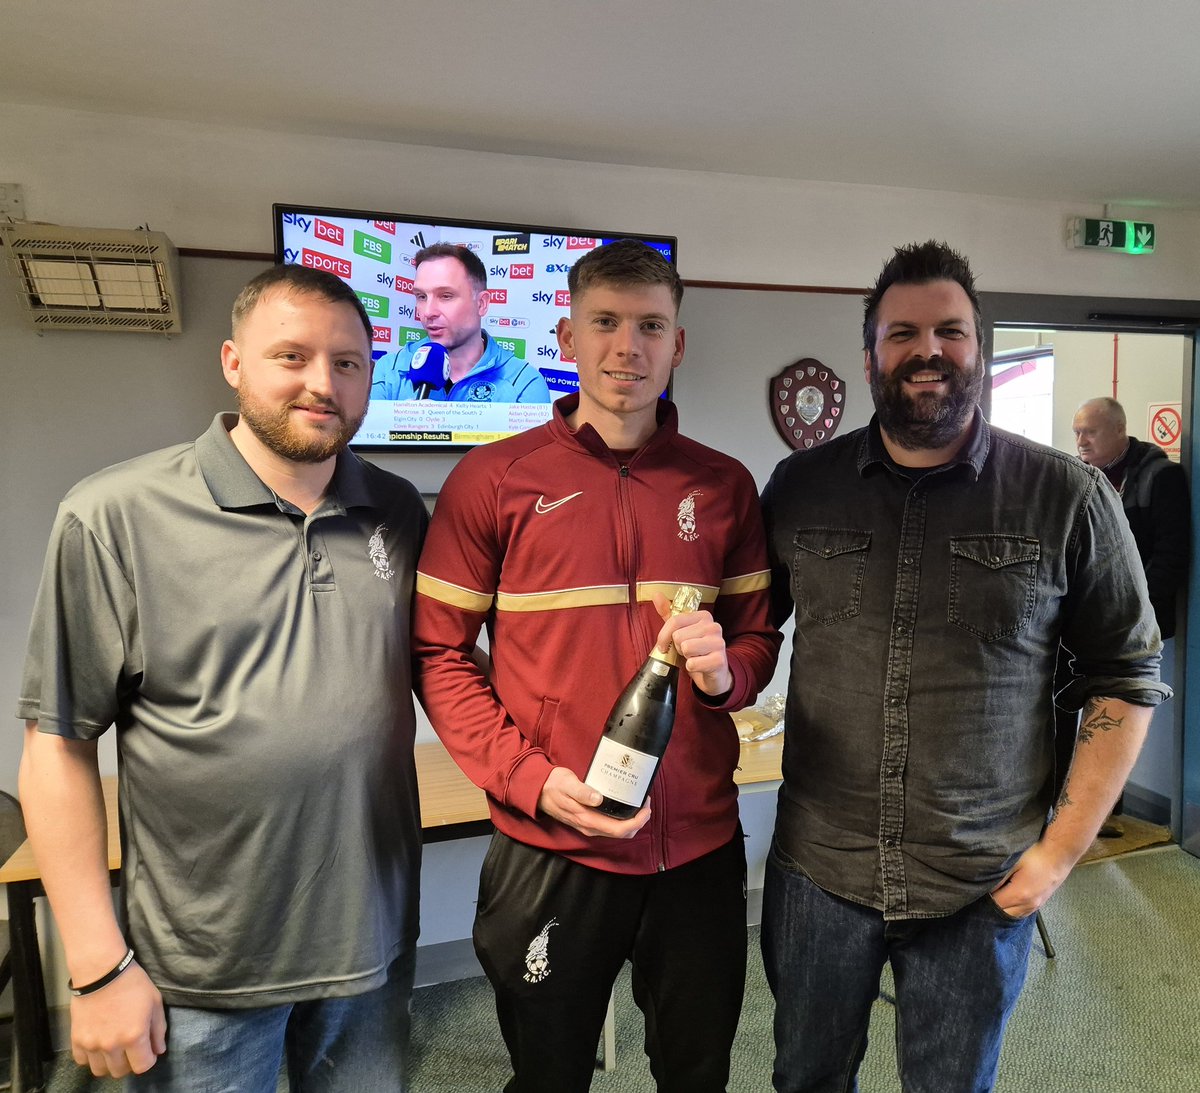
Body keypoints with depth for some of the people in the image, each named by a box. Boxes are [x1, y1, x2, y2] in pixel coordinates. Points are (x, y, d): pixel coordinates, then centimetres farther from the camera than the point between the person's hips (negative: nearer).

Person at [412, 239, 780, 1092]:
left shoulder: (723, 485, 4)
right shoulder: (494, 478, -6)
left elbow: (760, 638, 10)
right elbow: (438, 652, -5)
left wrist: (724, 671, -13)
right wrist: (528, 777, -16)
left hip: (699, 844, 3)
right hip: (550, 848, -2)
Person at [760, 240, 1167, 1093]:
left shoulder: (1068, 497, -7)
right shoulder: (799, 487, -2)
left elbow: (1126, 676, -1)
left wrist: (1061, 849, -4)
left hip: (983, 891, -1)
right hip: (817, 871, 2)